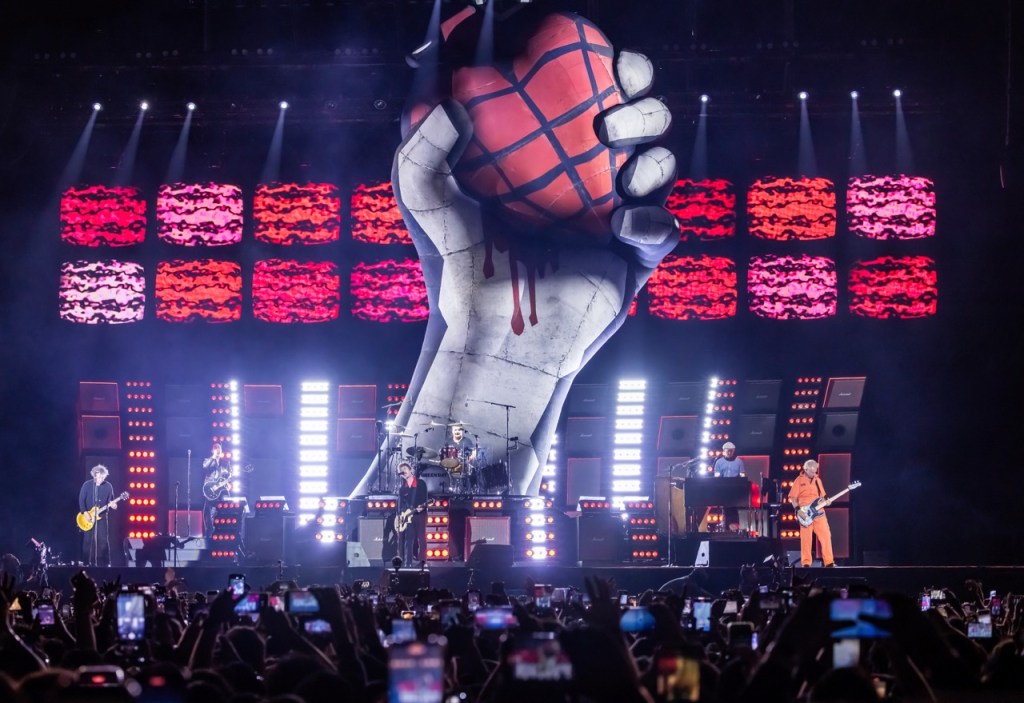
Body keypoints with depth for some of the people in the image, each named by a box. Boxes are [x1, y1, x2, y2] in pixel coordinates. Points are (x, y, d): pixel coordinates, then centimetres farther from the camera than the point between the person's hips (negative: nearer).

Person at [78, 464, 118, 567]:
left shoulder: (108, 486, 1)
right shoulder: (87, 485, -3)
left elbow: (111, 502, 6)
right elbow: (81, 500, -3)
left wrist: (113, 505, -17)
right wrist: (85, 513, -12)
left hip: (102, 517, 1)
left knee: (103, 541, -4)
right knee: (88, 541, 1)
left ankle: (103, 564, 1)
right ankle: (88, 564, 8)